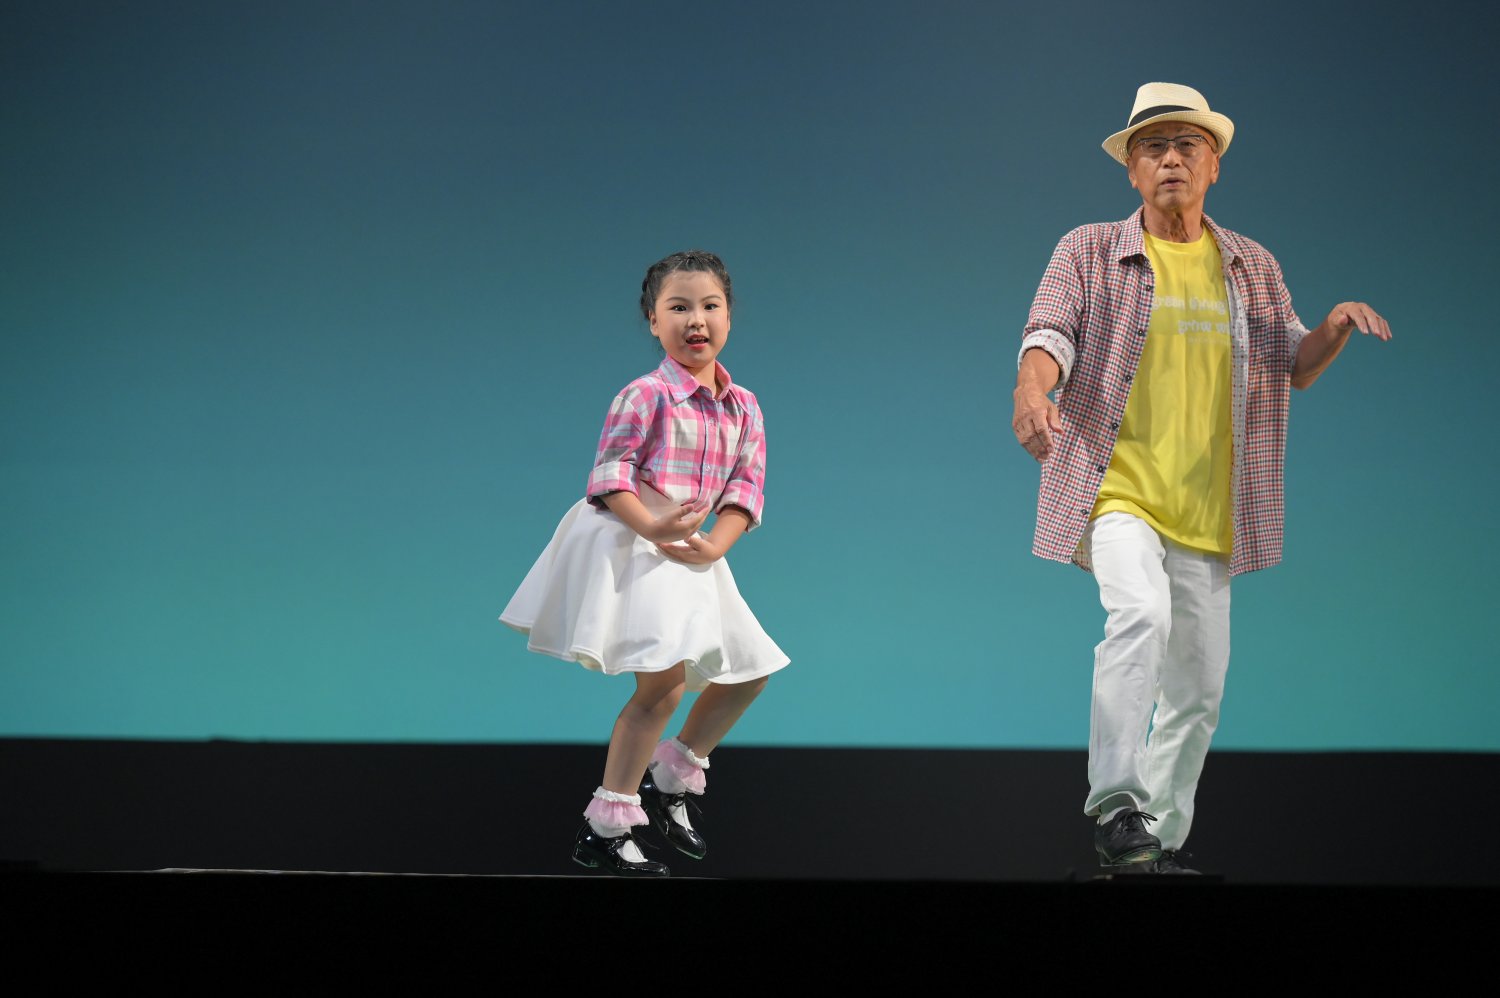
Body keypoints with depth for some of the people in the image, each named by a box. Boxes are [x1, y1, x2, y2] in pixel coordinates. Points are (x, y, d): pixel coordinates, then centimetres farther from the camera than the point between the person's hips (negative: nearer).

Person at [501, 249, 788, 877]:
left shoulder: (743, 408, 8)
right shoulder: (646, 396, -11)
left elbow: (747, 487, 2)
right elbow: (609, 476, -17)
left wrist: (714, 544, -15)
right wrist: (652, 528, -33)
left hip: (691, 555, 8)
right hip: (628, 545, -8)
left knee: (747, 672, 16)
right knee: (666, 679, -19)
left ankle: (670, 778, 34)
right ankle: (603, 829, -12)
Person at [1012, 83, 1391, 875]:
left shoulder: (1251, 268, 15)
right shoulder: (1090, 252, 4)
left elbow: (1293, 366, 17)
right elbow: (1050, 331, -9)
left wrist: (1337, 327, -5)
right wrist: (1031, 392, -32)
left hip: (1206, 511, 5)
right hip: (1116, 491, -4)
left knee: (1197, 689, 7)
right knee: (1140, 612, -31)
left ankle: (1160, 839, 22)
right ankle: (1114, 805, -26)